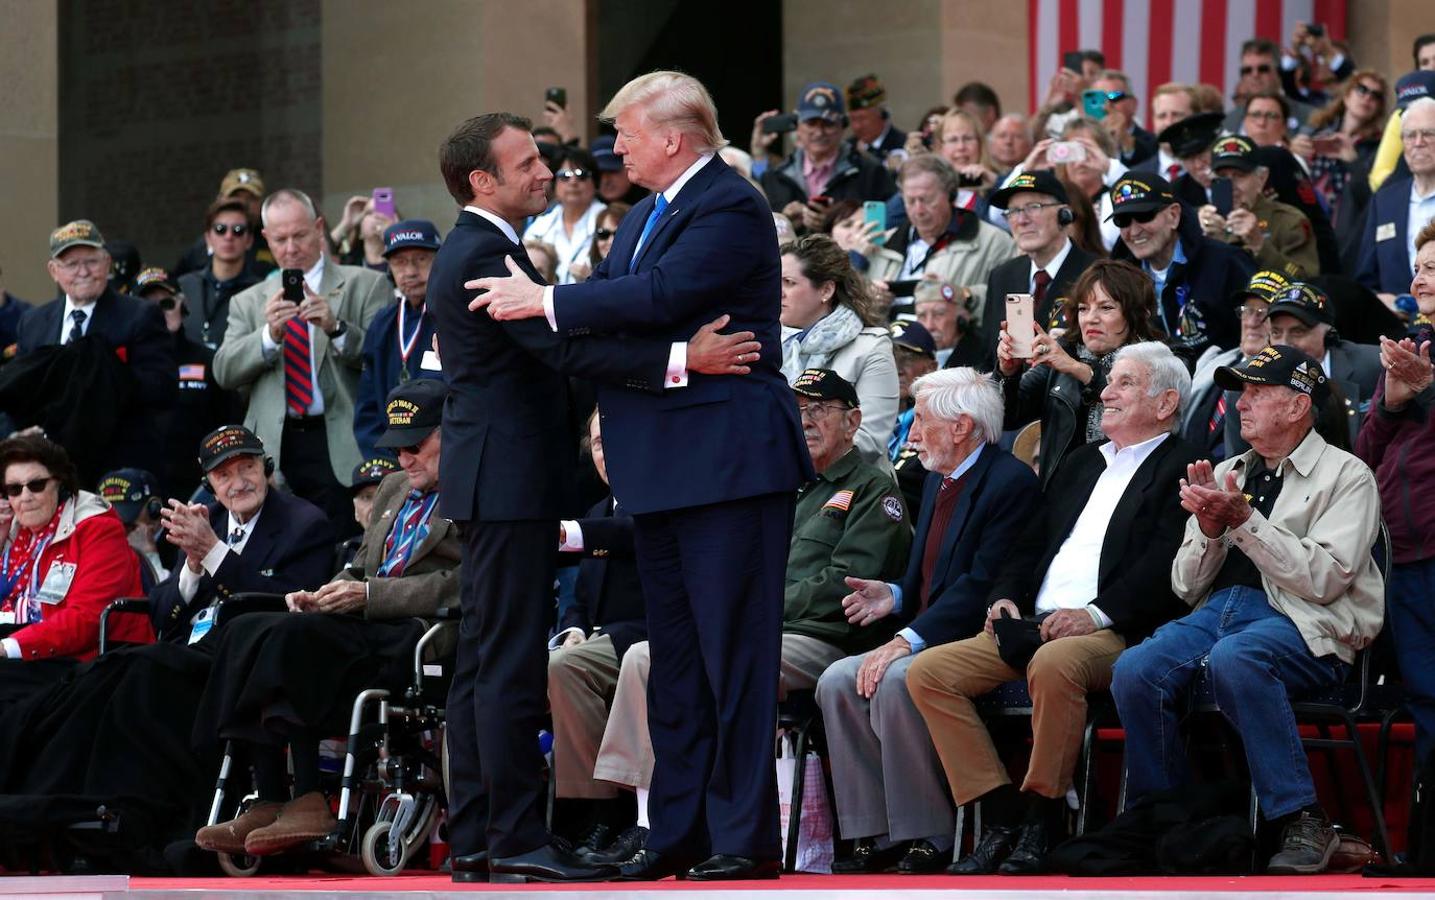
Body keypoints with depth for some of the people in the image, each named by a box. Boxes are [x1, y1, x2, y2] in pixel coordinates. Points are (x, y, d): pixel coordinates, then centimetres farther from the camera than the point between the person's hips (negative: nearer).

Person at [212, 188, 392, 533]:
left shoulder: (365, 286, 9)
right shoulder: (248, 302, 18)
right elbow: (224, 372, 5)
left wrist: (336, 328, -17)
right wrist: (269, 334, -12)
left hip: (341, 451, -2)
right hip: (274, 450, 2)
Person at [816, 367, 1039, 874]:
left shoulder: (1010, 483, -11)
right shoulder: (938, 481, 20)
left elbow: (982, 586, -19)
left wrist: (910, 639, -24)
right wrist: (894, 597, 2)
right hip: (923, 640, 9)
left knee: (896, 681, -33)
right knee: (838, 681, -13)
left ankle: (925, 841, -24)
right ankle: (875, 836, -13)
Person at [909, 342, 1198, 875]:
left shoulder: (1182, 469, 2)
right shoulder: (1084, 462, 27)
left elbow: (1164, 565, -11)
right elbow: (1032, 544, 27)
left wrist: (1099, 614, -22)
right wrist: (1006, 597, 7)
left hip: (1113, 632, -8)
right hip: (1032, 626, 8)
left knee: (1053, 664, -40)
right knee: (928, 672, -12)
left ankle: (1042, 821, -25)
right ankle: (1000, 816, -13)